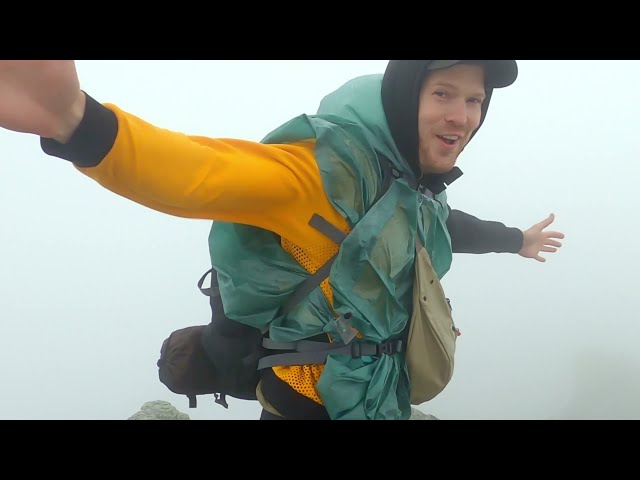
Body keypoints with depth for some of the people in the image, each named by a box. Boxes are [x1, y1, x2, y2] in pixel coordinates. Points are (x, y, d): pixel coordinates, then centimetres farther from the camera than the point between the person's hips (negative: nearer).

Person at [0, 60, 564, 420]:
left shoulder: (418, 189, 3)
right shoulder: (334, 164, -24)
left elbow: (444, 224, 26)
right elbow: (214, 174, -40)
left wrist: (514, 239, 44)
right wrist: (76, 120, -59)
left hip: (379, 398, 8)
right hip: (310, 401, -8)